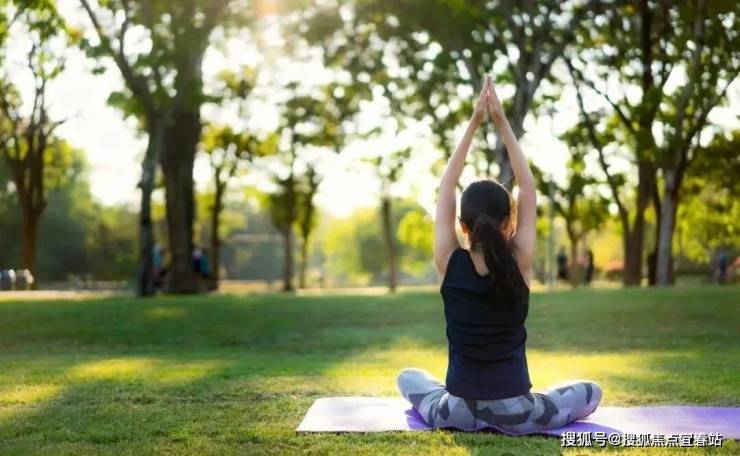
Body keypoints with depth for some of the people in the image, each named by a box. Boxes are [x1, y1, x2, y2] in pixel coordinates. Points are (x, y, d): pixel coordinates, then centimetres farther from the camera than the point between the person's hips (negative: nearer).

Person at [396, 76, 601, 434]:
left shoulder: (449, 264, -9)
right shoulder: (520, 264, -10)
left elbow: (445, 189, 0)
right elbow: (528, 189, -1)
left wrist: (473, 124, 0)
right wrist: (502, 123, -1)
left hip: (456, 413, 3)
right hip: (516, 414, -3)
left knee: (408, 377, 35)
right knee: (591, 391, 24)